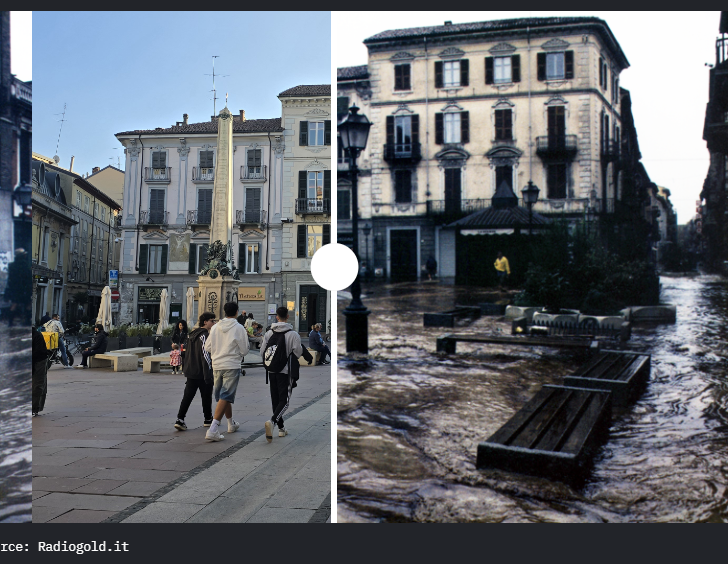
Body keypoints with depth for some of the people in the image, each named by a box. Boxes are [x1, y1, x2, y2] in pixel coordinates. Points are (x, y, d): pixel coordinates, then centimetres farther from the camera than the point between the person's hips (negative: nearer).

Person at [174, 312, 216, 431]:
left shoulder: (192, 334, 15)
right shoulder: (204, 335, -15)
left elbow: (183, 352, 20)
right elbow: (205, 355, -21)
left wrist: (185, 368, 25)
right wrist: (208, 374, -21)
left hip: (191, 372, 8)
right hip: (201, 372, -8)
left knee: (187, 396, 4)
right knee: (206, 396, 8)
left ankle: (180, 419, -7)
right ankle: (208, 419, 21)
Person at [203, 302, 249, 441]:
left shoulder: (215, 327, 4)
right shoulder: (239, 328, -9)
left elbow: (207, 347, 9)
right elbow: (244, 350, -7)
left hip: (217, 366, 5)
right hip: (232, 366, -5)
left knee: (224, 396, 19)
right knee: (225, 397, -8)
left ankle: (231, 424, 37)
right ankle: (213, 429, -20)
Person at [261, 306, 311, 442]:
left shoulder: (269, 333, 2)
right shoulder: (293, 334, -11)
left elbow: (262, 352, 4)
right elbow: (298, 353, -9)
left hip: (271, 372, 4)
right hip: (285, 371, -4)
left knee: (275, 399, 14)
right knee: (284, 400, -1)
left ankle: (281, 428, 21)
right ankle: (272, 421, -26)